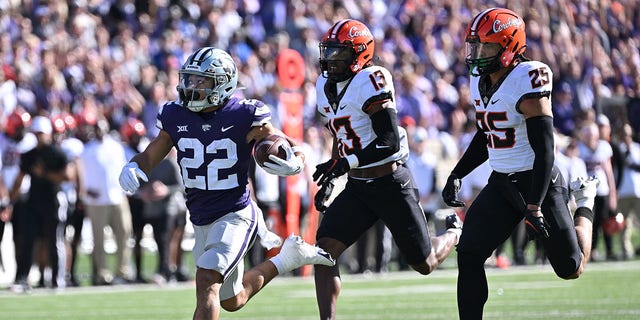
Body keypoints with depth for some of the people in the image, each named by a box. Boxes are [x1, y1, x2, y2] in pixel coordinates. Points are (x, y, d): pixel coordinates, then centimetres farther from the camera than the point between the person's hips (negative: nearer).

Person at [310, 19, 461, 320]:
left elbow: (390, 140, -24)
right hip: (356, 189, 7)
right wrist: (328, 180, 17)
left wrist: (345, 163, -31)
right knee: (324, 249, -14)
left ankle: (455, 233, 40)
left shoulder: (371, 81, -19)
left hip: (392, 184, -7)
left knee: (425, 264, 7)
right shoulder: (325, 87, 8)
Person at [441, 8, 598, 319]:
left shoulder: (527, 81, -21)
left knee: (570, 268, 6)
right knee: (469, 255, -9)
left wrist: (535, 206, -25)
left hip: (538, 181, -7)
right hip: (501, 184, 7)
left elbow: (544, 149, -22)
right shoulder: (481, 83, 4)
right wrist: (456, 175, 12)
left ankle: (584, 204, 35)